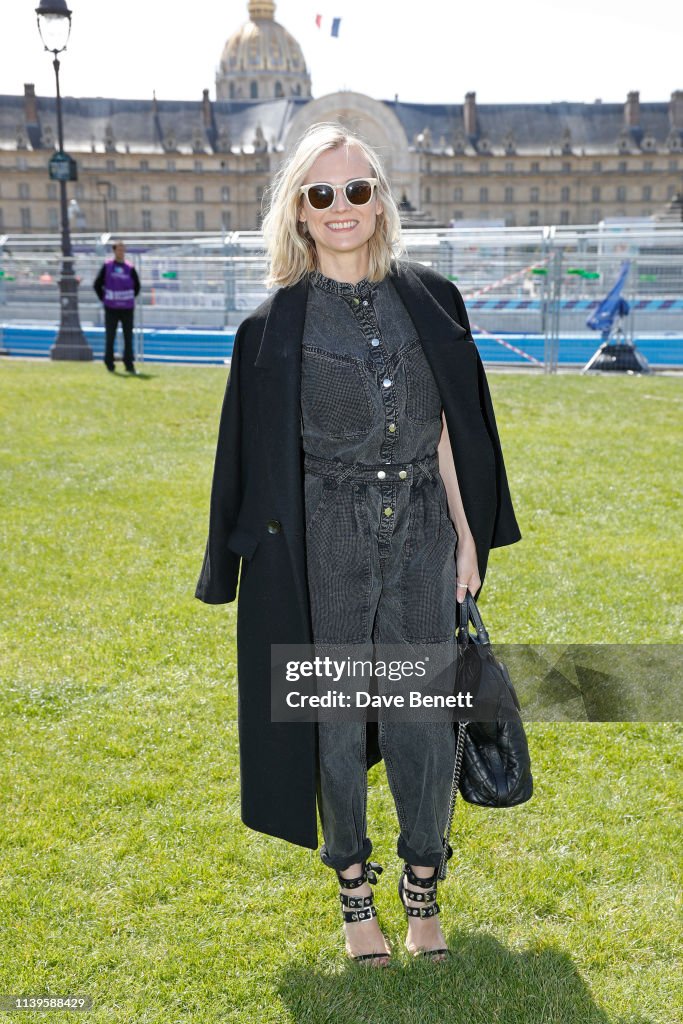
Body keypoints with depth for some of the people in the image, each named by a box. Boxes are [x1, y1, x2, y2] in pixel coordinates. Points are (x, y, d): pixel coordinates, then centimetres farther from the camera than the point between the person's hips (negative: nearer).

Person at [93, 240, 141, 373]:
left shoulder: (130, 268, 4)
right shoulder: (107, 266, 1)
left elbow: (137, 286, 17)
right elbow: (97, 285, 8)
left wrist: (131, 298, 10)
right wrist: (103, 299, 3)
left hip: (127, 308, 1)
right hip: (111, 308, -1)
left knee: (128, 338, 3)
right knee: (110, 337, 3)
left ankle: (129, 365, 9)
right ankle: (109, 365, 12)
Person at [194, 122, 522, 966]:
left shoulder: (427, 300, 4)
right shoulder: (276, 327, -3)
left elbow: (446, 428, 7)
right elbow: (264, 458, -1)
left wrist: (467, 535, 6)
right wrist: (271, 563, -4)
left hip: (420, 535, 2)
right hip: (329, 546, -2)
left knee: (423, 722, 6)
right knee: (339, 722, 9)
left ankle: (421, 887, 28)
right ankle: (354, 889, 29)